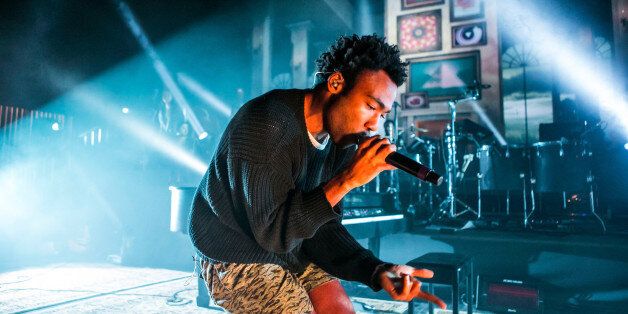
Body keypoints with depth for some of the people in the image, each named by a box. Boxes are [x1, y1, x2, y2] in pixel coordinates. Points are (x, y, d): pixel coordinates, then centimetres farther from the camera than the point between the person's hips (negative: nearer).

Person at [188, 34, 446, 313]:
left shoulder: (343, 139, -5)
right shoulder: (267, 124, -27)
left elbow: (323, 228, -4)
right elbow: (272, 231, -29)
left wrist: (378, 271, -18)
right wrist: (347, 180, -33)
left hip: (288, 246, 7)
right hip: (235, 258, -6)